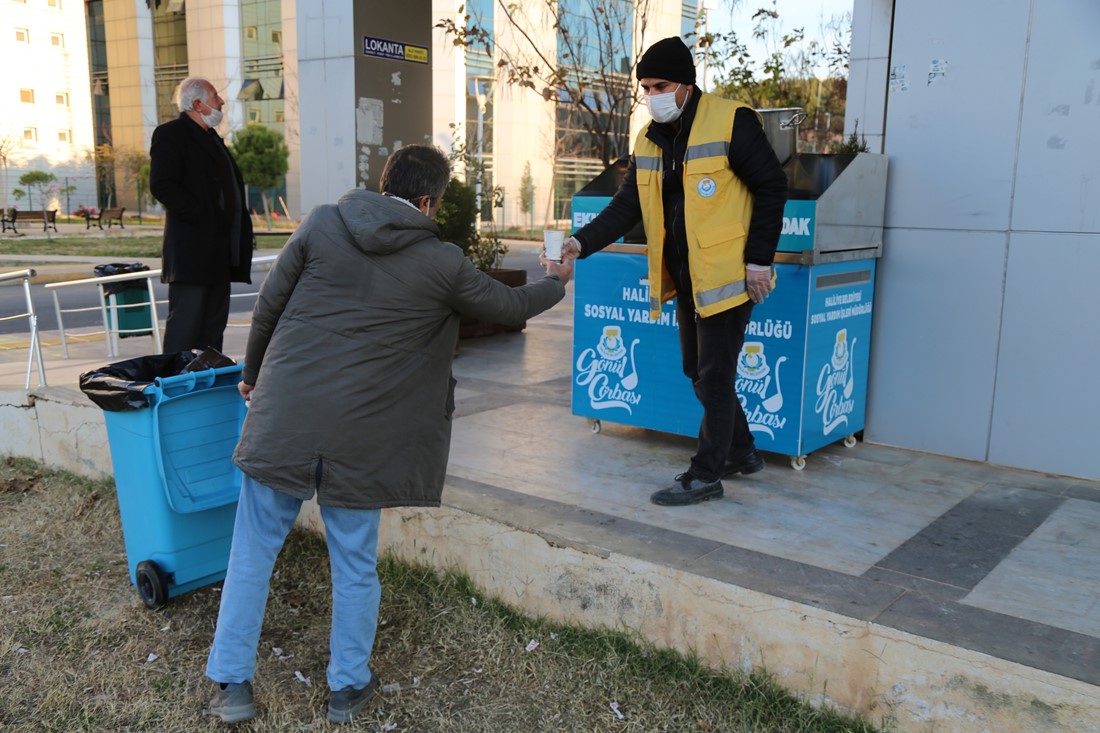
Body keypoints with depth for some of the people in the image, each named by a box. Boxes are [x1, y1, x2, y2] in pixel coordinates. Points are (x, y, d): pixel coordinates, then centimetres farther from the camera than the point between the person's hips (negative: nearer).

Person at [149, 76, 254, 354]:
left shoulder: (211, 137, 22)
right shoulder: (170, 134, -5)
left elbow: (232, 184, 28)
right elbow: (161, 185, -16)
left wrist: (241, 226, 14)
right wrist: (200, 216, -19)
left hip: (219, 251, 9)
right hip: (192, 250, -9)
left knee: (214, 326, 12)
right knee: (185, 325, -9)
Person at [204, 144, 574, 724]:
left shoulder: (322, 224, 0)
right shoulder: (442, 264, -3)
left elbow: (269, 305, 4)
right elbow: (510, 308, 11)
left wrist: (252, 373, 20)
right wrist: (555, 282, 32)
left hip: (282, 415, 2)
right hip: (359, 436, -1)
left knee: (253, 551, 15)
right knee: (354, 564, 14)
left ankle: (232, 683, 23)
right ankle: (348, 686, 28)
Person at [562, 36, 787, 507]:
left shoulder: (730, 122, -12)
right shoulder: (650, 140, 8)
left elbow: (771, 187, -10)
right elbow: (627, 206, 5)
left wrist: (759, 259, -14)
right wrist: (583, 242, -11)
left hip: (727, 275, -8)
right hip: (685, 279, 8)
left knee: (714, 376, -2)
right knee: (698, 371, 16)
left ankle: (705, 475, 9)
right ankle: (741, 452, 33)